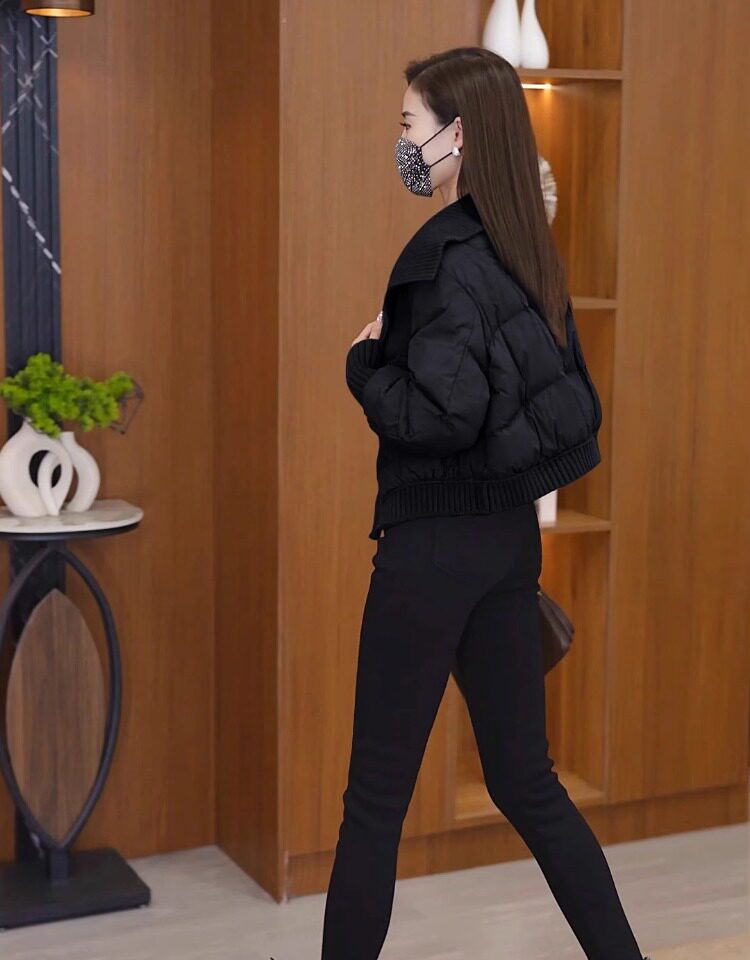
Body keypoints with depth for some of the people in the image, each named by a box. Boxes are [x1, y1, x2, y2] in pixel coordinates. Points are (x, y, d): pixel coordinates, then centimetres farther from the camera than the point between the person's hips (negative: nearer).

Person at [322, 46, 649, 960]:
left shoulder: (446, 251, -17)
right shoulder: (525, 249, 9)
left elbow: (439, 414, -25)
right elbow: (576, 404, 14)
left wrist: (363, 361, -8)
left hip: (436, 542, -8)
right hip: (510, 535, 8)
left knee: (376, 794, 5)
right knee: (524, 779, 17)